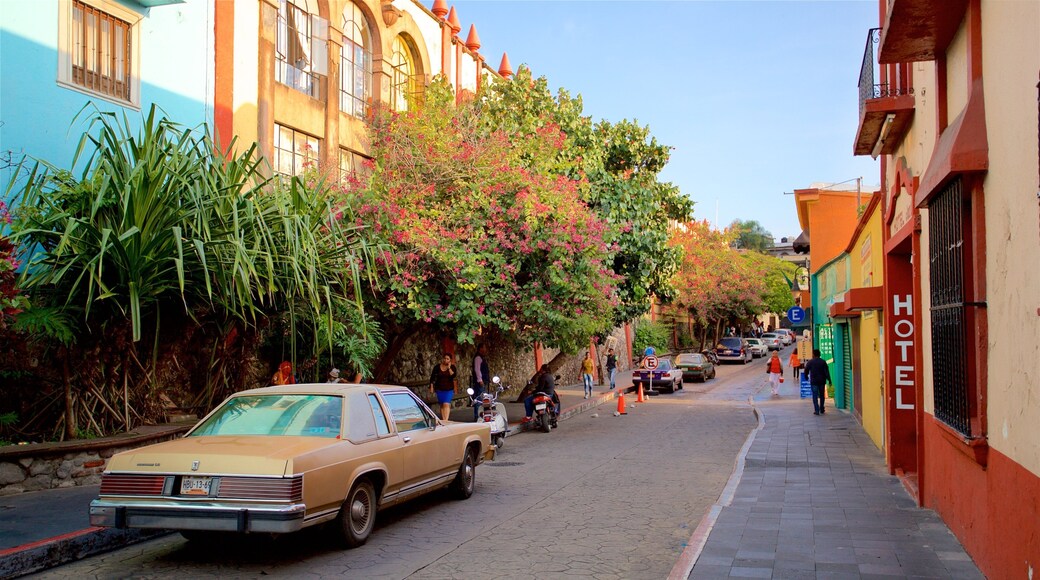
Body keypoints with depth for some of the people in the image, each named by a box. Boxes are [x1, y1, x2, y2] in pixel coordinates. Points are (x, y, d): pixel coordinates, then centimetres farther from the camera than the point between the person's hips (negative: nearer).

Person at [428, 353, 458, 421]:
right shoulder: (437, 367, 1)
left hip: (449, 389, -2)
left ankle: (446, 420, -21)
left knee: (446, 404, -16)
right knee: (442, 405, 9)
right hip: (440, 389, 2)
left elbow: (454, 376, -19)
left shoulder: (452, 367, -2)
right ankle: (443, 420, 18)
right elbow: (432, 377, 8)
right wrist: (431, 386, 4)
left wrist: (449, 368, -18)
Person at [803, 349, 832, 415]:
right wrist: (829, 380, -5)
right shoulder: (823, 362, -1)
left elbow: (806, 370, 3)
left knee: (815, 396, -1)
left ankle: (816, 410, -10)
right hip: (822, 381, 2)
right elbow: (827, 372, -6)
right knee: (822, 395, 15)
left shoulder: (810, 362, -4)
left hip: (813, 381, -2)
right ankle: (821, 409, 22)